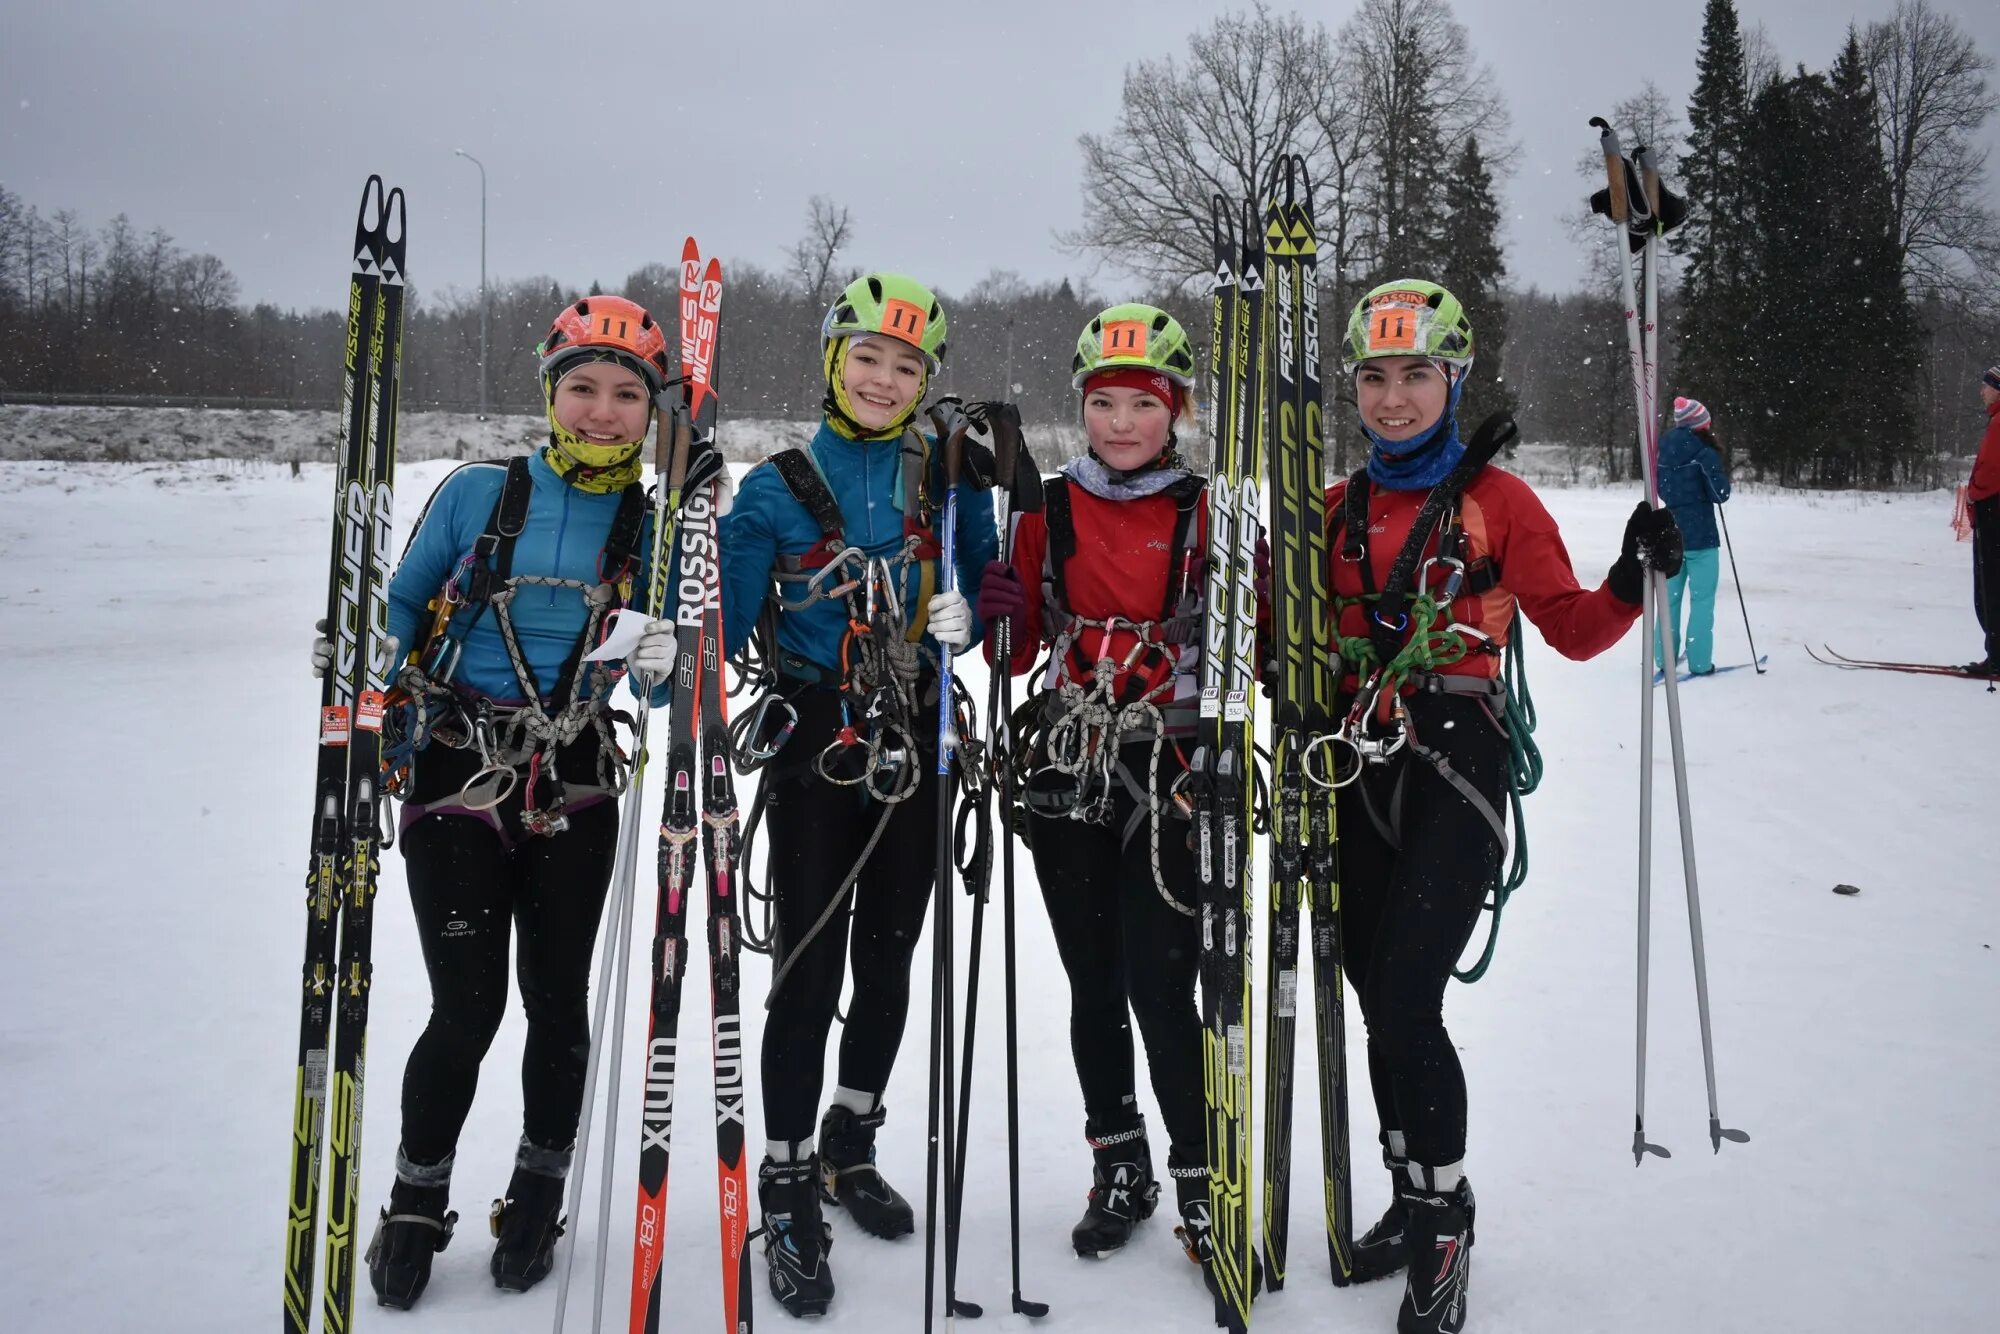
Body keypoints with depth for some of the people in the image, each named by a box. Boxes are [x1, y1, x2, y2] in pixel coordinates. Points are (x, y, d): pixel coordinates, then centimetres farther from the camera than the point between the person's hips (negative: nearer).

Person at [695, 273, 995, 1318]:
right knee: (808, 965, -3)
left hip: (917, 747, 3)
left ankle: (850, 1148, 34)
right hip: (817, 745, -3)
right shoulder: (777, 489, -2)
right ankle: (788, 1194, 12)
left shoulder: (953, 478, 4)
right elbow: (722, 617, -7)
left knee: (889, 956, 13)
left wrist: (966, 618, -15)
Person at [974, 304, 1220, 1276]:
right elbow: (1017, 653, 8)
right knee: (1093, 984, 11)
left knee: (1161, 985, -7)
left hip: (1173, 775, -3)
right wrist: (995, 616, -11)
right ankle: (1120, 1171, 30)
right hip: (1068, 773, 3)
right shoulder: (1051, 510, 6)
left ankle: (1201, 1184, 13)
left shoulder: (1208, 510, -1)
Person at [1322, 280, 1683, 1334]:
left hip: (1455, 769, -5)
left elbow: (1572, 630, -1)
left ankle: (1446, 1219, 9)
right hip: (1359, 770, 5)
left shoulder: (1496, 498, 0)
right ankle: (1413, 1202, 30)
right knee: (1379, 1000, 11)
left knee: (1403, 1003, -12)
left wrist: (1632, 580, -18)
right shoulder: (1338, 511, 12)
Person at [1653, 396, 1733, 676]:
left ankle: (1665, 658, 13)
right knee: (1702, 599, 1)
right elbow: (1720, 494, -12)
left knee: (1670, 597, 12)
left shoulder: (1664, 452, 4)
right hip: (1701, 537, -5)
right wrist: (1723, 474, 4)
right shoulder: (1705, 453, -13)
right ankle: (1699, 662, 1)